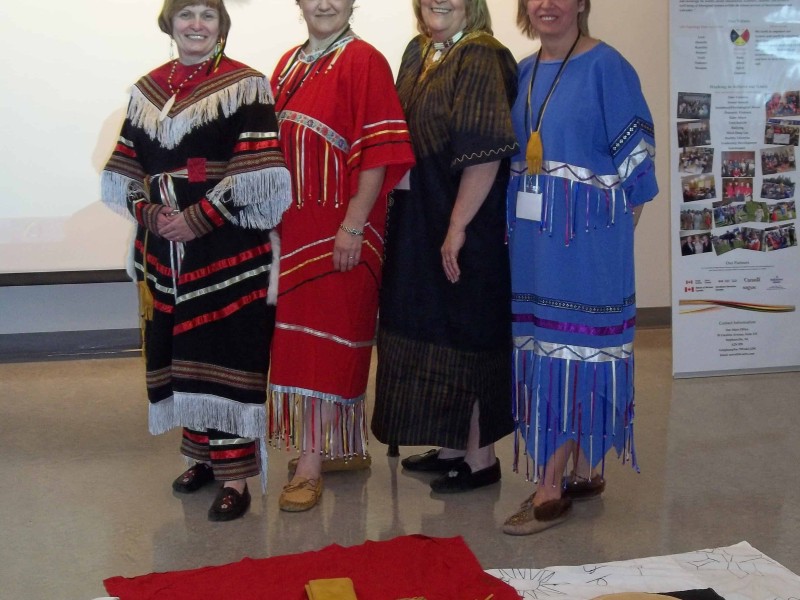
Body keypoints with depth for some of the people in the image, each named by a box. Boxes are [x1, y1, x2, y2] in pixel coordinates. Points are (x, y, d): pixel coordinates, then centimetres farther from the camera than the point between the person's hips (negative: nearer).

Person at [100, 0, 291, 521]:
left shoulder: (246, 86, -4)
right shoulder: (146, 91, 13)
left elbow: (257, 175, -12)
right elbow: (124, 171, 12)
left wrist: (198, 219, -16)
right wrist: (150, 213, -6)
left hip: (230, 248, -5)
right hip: (164, 247, 6)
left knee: (227, 355, -5)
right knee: (180, 351, 11)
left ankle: (236, 476, 2)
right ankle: (203, 453, 28)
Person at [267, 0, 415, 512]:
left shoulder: (364, 61, -9)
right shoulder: (290, 64, 12)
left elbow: (377, 154, -14)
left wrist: (353, 227, -18)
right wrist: (276, 220, 12)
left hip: (340, 229, -7)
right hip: (295, 224, 7)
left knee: (327, 336, -3)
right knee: (298, 332, 12)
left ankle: (311, 461, 4)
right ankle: (345, 448, 25)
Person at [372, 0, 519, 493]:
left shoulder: (481, 58, -15)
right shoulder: (417, 54, 11)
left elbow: (486, 153, -21)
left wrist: (457, 227, -21)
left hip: (464, 227, -8)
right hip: (418, 221, 9)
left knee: (465, 337, 0)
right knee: (431, 331, 15)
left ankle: (481, 456, 14)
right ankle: (454, 444, 28)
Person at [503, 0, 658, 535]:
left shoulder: (606, 66, -8)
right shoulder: (525, 71, 12)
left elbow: (636, 157, -7)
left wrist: (618, 229, -9)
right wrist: (514, 226, 10)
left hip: (586, 237, -7)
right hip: (532, 237, 7)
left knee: (571, 351, -3)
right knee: (543, 346, 10)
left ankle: (551, 487, 2)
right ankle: (582, 472, 23)